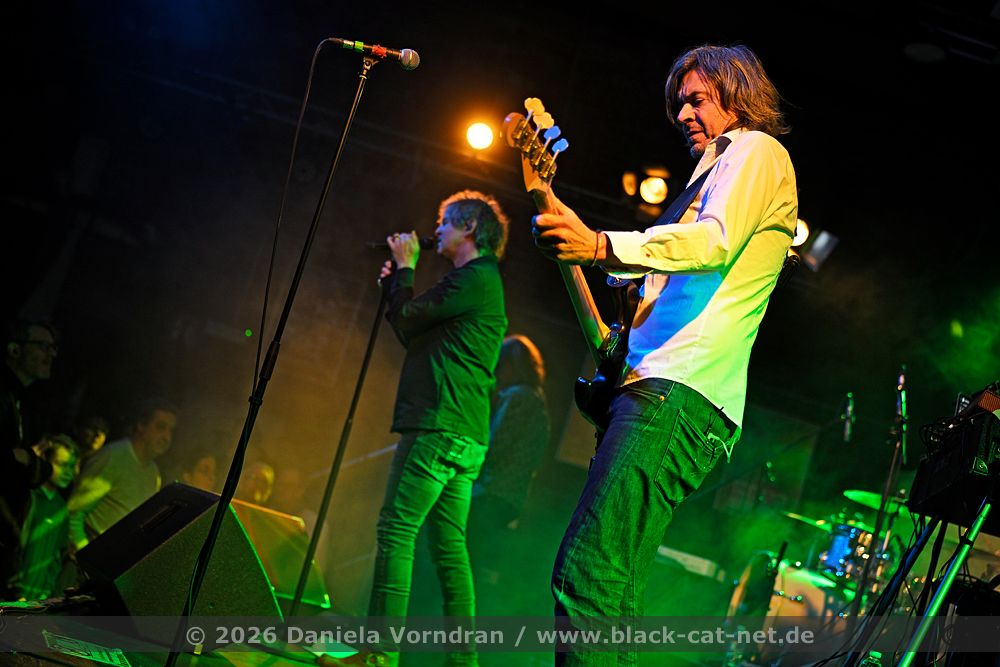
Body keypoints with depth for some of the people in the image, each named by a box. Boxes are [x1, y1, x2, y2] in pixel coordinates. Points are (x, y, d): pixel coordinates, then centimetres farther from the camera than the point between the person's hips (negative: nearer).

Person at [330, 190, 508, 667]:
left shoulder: (473, 278, -7)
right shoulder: (484, 282, 25)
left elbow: (406, 322, -7)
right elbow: (416, 332, 29)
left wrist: (404, 271, 8)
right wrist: (397, 283, 25)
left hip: (439, 427, -10)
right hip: (466, 435, 10)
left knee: (396, 532, -11)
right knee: (449, 547, 6)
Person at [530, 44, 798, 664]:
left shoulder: (755, 150, 4)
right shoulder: (720, 171, 34)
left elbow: (713, 242, -16)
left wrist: (602, 246, -28)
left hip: (678, 392, -11)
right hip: (660, 387, 11)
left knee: (585, 573, -22)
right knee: (612, 589, 6)